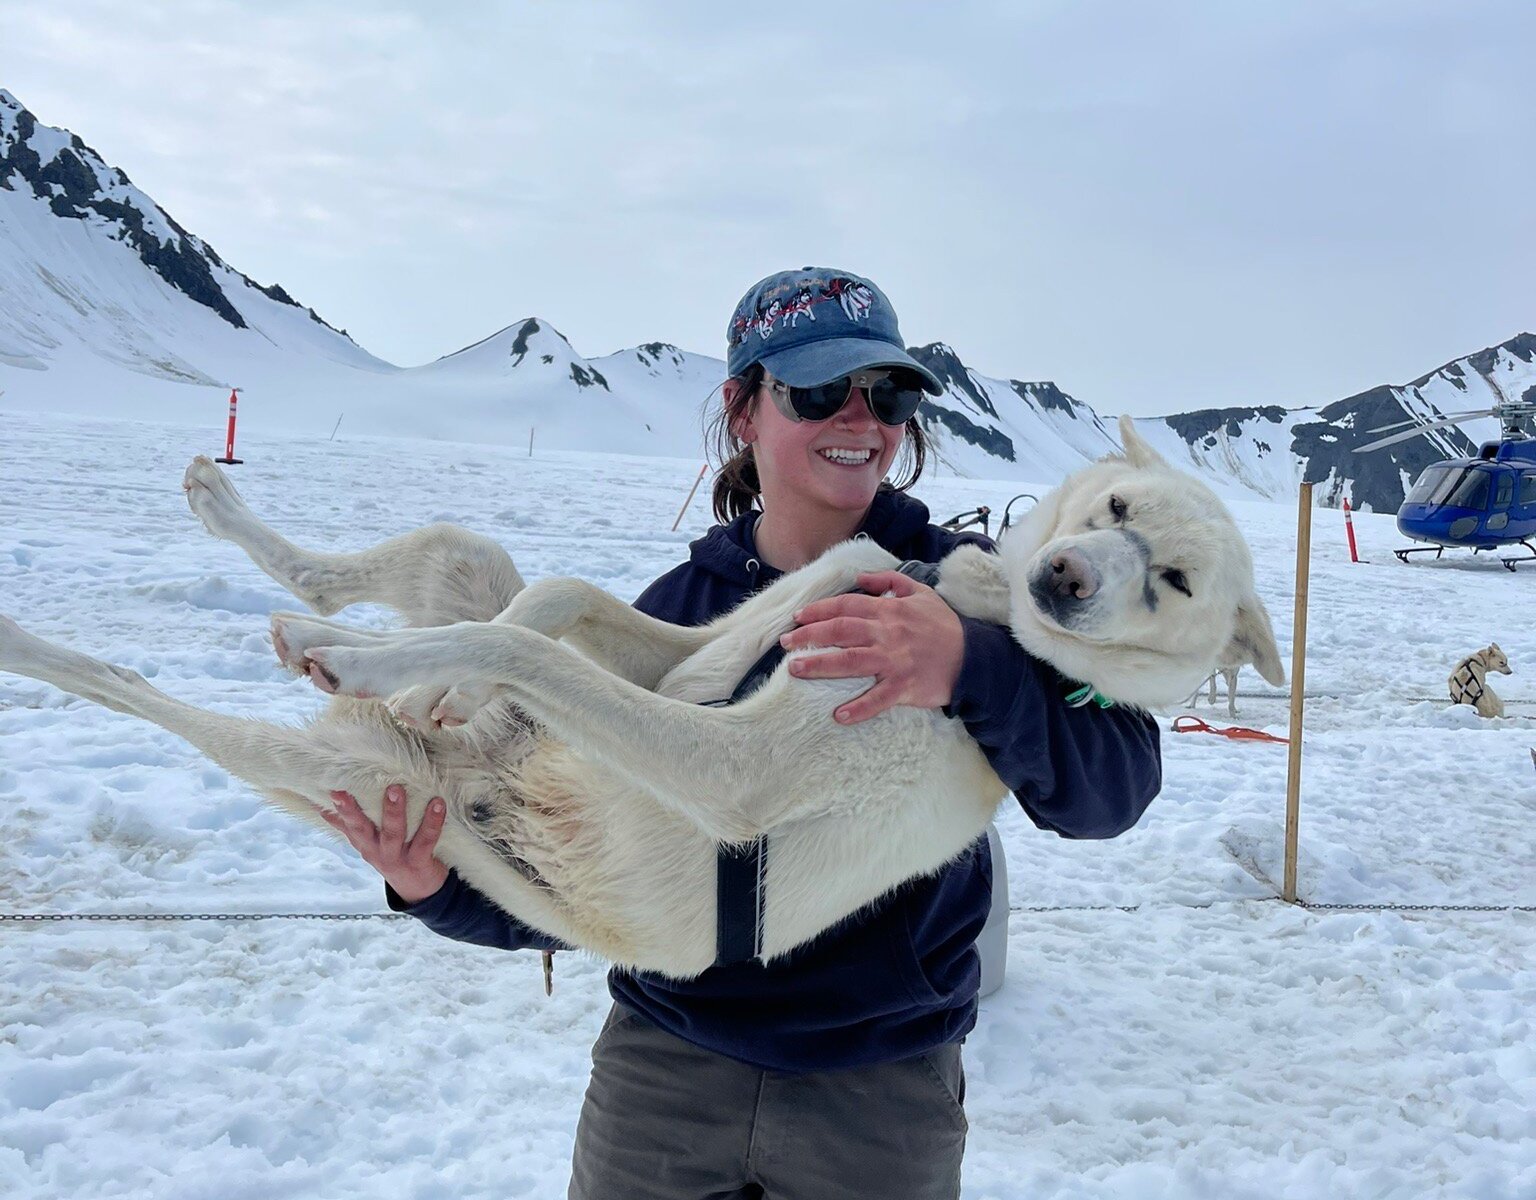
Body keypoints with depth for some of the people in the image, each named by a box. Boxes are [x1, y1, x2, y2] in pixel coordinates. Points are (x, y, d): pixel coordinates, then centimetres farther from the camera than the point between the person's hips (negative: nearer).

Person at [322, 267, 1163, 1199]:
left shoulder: (961, 588, -7)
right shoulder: (672, 611, -3)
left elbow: (1115, 787, -19)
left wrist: (972, 668, -35)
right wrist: (445, 886, -19)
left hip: (882, 1095, -1)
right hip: (662, 1070, 1)